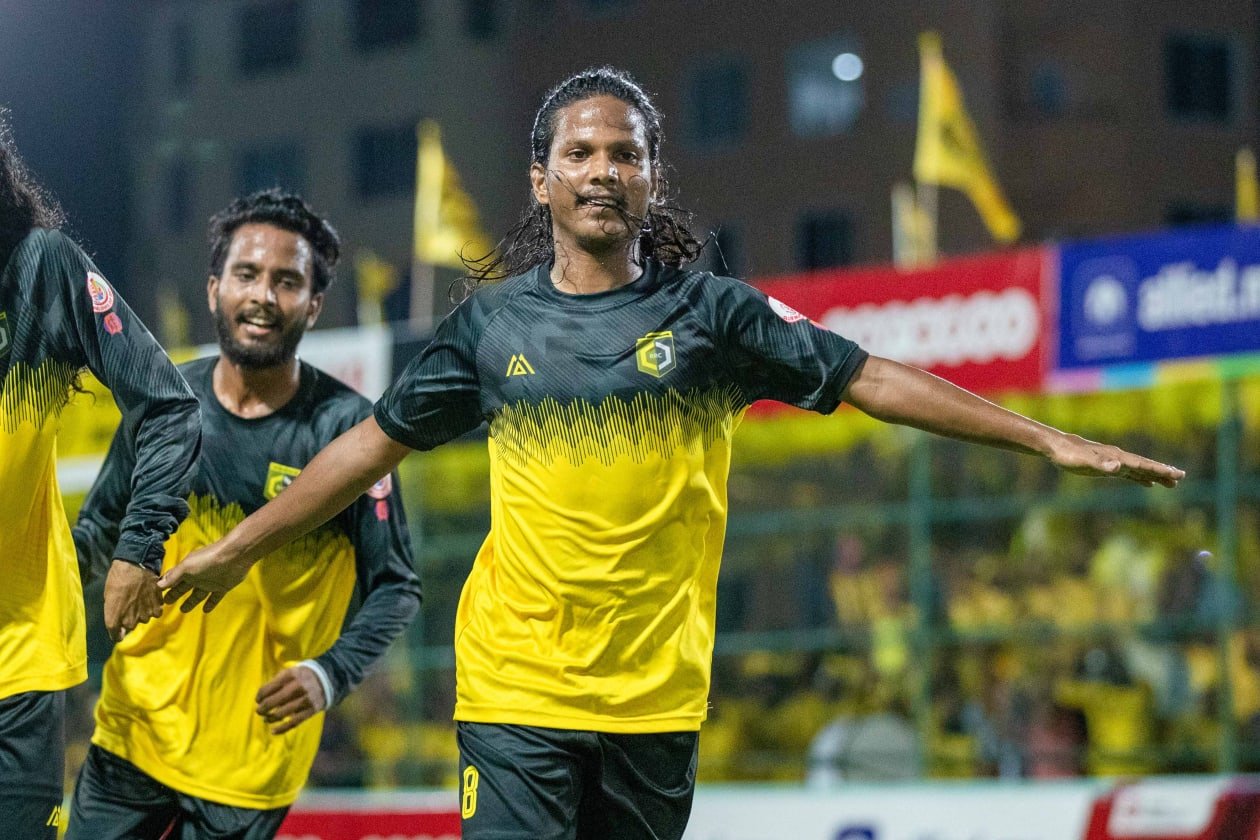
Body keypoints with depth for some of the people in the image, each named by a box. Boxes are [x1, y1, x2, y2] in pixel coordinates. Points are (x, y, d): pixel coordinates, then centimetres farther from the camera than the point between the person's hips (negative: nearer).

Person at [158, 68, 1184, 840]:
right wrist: (235, 549, 15)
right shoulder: (493, 323, 5)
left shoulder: (712, 313, 2)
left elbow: (869, 379, 0)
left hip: (657, 695, 1)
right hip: (516, 691, -1)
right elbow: (375, 442, 13)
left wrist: (1049, 439, -5)